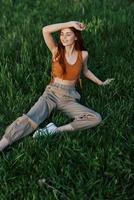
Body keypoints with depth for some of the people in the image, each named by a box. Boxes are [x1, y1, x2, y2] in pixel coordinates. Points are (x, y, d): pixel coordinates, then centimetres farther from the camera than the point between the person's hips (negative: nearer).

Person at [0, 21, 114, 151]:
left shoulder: (83, 55, 4)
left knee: (96, 118, -22)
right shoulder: (57, 51, -1)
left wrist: (100, 83, 36)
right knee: (29, 120, -28)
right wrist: (71, 23, -15)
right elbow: (45, 30, -18)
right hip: (51, 94, -2)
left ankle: (57, 130, -27)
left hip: (69, 98, 2)